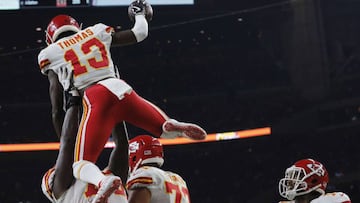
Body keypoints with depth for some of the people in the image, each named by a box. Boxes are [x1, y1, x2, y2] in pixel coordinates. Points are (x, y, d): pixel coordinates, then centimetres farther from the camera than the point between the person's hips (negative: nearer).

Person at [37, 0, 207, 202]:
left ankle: (103, 181, -38)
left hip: (96, 99, -3)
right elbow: (139, 34, 29)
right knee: (167, 130, 22)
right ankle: (173, 126, -19)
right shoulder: (95, 33, 24)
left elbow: (57, 110, 12)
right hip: (121, 90, 3)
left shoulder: (51, 55, 16)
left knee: (82, 165, 0)